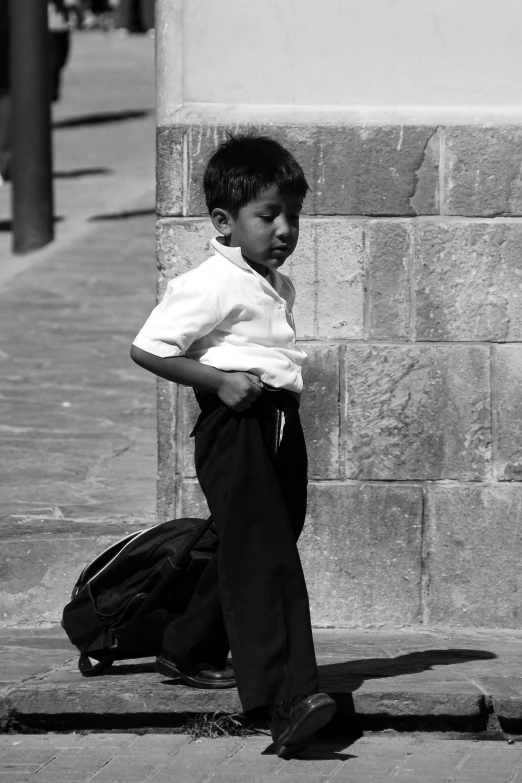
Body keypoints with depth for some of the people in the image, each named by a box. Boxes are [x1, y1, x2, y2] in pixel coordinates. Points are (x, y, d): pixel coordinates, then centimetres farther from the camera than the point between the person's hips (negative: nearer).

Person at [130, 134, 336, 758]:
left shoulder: (276, 287, 17)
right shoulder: (209, 286, -11)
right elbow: (147, 349, -14)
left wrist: (288, 385, 15)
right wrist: (219, 381, -19)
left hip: (280, 425, 9)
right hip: (235, 427, -9)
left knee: (248, 556, 18)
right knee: (264, 561, -16)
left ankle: (189, 652, 37)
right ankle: (288, 701, -24)